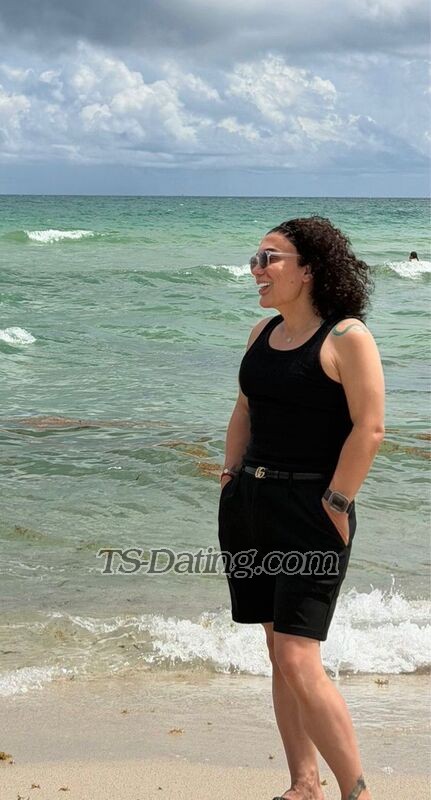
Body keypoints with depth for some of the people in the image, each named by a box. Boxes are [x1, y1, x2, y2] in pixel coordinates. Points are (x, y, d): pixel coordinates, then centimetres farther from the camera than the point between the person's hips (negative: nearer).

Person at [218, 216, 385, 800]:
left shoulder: (347, 336, -10)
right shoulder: (263, 333, 12)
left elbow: (369, 428, -15)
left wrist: (334, 504, -16)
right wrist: (232, 480, 12)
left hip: (311, 509, -8)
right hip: (249, 504, 8)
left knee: (298, 662, -12)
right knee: (279, 654, 11)